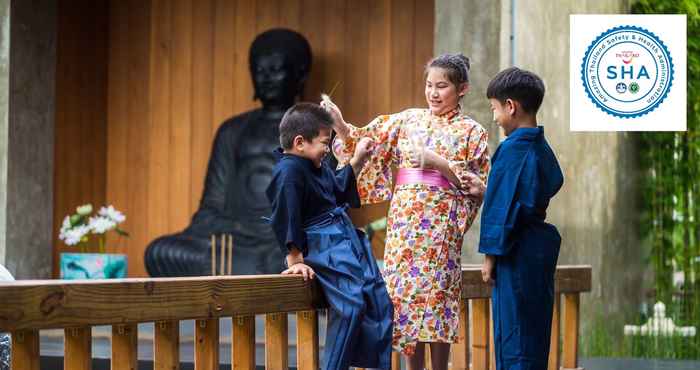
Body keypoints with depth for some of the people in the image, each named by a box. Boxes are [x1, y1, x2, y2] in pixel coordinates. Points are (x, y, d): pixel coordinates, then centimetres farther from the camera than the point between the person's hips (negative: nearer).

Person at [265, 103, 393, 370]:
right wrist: (295, 261, -16)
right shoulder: (289, 171, -17)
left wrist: (357, 161, 26)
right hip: (324, 248, -10)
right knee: (352, 303, -23)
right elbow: (286, 219, -17)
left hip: (348, 240, 10)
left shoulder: (317, 165, 12)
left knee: (380, 302, 6)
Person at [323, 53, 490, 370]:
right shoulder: (407, 120, 13)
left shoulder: (471, 132, 4)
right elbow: (365, 141, 8)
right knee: (403, 292, 1)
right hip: (403, 222, 3)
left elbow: (478, 185, -2)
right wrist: (340, 124, -10)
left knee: (436, 295, -6)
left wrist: (439, 163, -12)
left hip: (440, 224, -3)